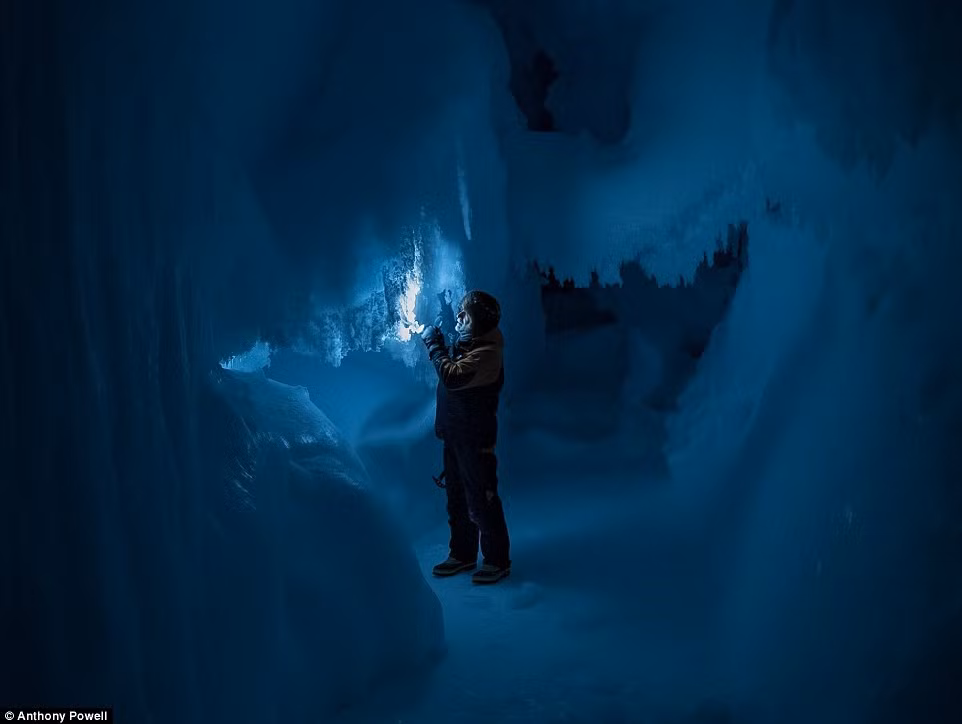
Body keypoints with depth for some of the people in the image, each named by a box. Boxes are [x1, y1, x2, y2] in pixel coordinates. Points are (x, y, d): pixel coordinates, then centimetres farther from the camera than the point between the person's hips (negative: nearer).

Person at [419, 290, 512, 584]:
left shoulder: (487, 353, -23)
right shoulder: (465, 342, 8)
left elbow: (452, 377, -31)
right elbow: (450, 366, 22)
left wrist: (433, 344, -22)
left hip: (476, 439, -10)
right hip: (454, 435, 10)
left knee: (481, 502, -1)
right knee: (457, 498, 17)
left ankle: (498, 560, 12)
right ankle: (463, 554, 30)